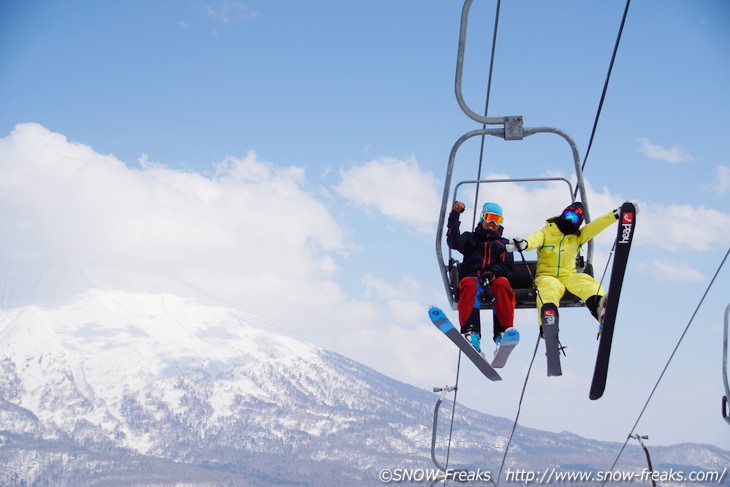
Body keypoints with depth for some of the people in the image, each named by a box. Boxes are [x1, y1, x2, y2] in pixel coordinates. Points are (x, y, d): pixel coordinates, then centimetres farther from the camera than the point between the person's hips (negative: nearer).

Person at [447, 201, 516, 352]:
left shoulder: (504, 243, 29)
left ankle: (502, 332, -43)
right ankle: (471, 331, -53)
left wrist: (493, 272, -11)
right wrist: (455, 215, -1)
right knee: (469, 284, -38)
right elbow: (454, 243, 3)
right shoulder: (470, 238, 26)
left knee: (502, 284, -35)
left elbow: (507, 265, 11)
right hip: (472, 276, -1)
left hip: (494, 279, 1)